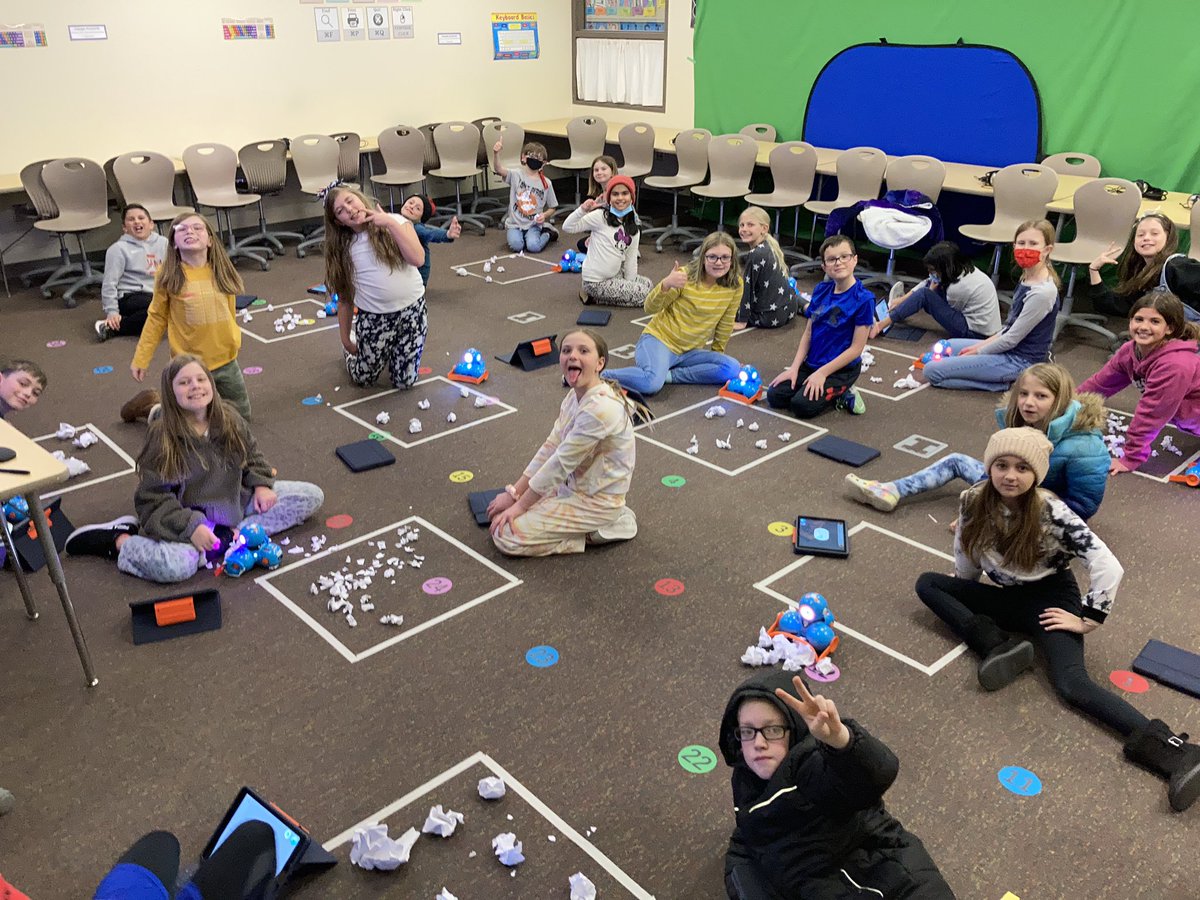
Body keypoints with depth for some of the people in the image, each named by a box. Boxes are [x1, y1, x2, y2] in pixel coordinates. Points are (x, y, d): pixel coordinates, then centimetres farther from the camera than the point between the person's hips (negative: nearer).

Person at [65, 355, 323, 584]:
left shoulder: (228, 418, -3)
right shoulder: (163, 437, -17)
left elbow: (251, 454, 14)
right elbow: (153, 496, -16)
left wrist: (261, 485, -3)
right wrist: (191, 527, -26)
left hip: (234, 501, 6)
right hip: (188, 515, -6)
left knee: (311, 497, -4)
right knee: (176, 566, -38)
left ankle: (235, 534, -11)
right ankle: (117, 541, -5)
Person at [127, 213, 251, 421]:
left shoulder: (221, 271, -3)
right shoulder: (168, 276, -12)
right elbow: (156, 318, -4)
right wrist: (141, 359, -2)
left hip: (226, 362, 4)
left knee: (242, 416, 19)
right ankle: (153, 407, 30)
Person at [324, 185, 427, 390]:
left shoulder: (396, 222, -3)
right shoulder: (343, 249, 0)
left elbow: (417, 259, -19)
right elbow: (345, 298, 6)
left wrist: (390, 223, -19)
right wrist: (345, 340, 8)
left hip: (412, 310, -1)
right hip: (373, 318, 1)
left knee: (405, 381, 6)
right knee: (363, 380, 11)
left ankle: (391, 350, 37)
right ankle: (355, 347, 42)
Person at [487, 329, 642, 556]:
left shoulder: (600, 408, -29)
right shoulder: (575, 396, 0)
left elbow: (560, 463, -24)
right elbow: (549, 448, 2)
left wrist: (519, 506, -15)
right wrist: (513, 493, -2)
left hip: (596, 501, -9)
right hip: (573, 485, 9)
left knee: (506, 535, -12)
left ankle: (594, 532, -2)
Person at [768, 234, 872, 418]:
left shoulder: (863, 299, -15)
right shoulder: (821, 290, 3)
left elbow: (856, 348, -15)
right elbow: (808, 333, 7)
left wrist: (822, 373, -17)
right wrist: (794, 368, -3)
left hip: (841, 369, -6)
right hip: (811, 364, 6)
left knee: (802, 406, -25)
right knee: (774, 396, -8)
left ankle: (842, 395, 2)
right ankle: (832, 391, 8)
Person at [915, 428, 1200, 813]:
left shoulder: (1053, 513, -23)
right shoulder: (974, 502, -9)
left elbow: (1109, 567, -24)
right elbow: (966, 562, 5)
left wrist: (1088, 621, -18)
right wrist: (963, 601, 17)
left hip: (1050, 599, -5)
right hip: (1005, 596, 6)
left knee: (1071, 683, -29)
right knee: (927, 583, -9)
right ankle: (997, 646, -23)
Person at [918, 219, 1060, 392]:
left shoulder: (1042, 292, -24)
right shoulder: (1027, 279, 4)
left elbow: (1012, 339, -19)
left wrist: (978, 351, -7)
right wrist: (985, 343, 7)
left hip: (1019, 361, -10)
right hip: (1010, 349, 10)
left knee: (932, 371, -15)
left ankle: (1003, 383, -8)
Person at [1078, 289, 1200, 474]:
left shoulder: (1174, 364, -34)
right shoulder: (1130, 350, -11)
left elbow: (1151, 413, -30)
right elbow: (1100, 383, 0)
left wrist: (1130, 459, -25)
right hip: (1183, 418, 7)